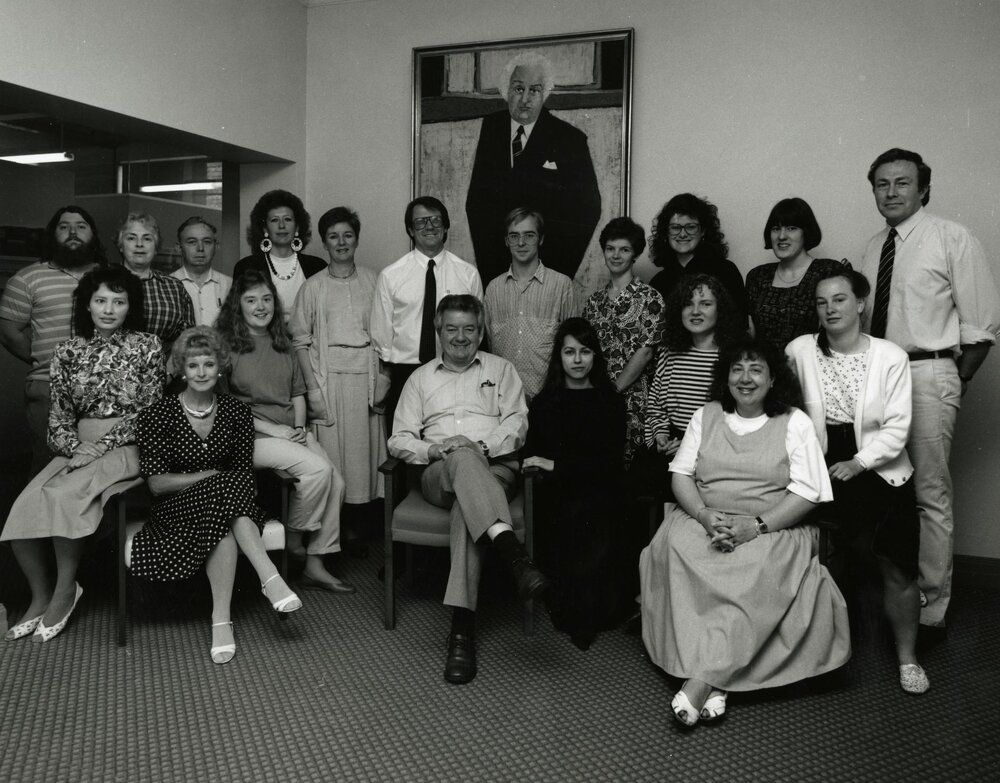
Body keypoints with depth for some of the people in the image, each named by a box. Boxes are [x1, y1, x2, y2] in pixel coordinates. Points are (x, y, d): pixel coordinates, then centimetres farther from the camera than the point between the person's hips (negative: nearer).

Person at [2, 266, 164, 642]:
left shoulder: (146, 346, 0)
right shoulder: (68, 351, 10)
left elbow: (149, 411, -4)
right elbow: (59, 414, 9)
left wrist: (102, 445, -12)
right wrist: (74, 448, -10)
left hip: (126, 447, -4)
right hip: (78, 448, 4)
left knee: (62, 495, -28)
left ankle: (65, 590, -10)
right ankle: (40, 596, -3)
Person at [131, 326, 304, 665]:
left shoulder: (236, 412, 5)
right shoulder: (158, 415, -3)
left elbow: (245, 473, 6)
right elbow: (156, 482, -8)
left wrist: (224, 483, -16)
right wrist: (210, 476, -13)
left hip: (224, 500, 3)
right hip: (177, 509, -3)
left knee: (224, 523, -36)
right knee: (225, 486, -35)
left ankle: (221, 620, -39)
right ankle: (270, 578, -43)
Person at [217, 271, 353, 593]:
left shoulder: (283, 344, 17)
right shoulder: (227, 345, -3)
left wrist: (299, 427, 1)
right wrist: (271, 428, -14)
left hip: (292, 432, 6)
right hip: (252, 434, -6)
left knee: (336, 482, -13)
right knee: (318, 469, -26)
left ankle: (314, 566, -3)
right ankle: (293, 537, -2)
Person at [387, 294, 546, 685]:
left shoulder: (501, 369, 21)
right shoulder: (421, 378, 24)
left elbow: (517, 422, 6)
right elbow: (399, 440, 14)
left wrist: (481, 444, -14)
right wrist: (433, 450, -8)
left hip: (494, 467, 0)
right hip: (438, 474, 1)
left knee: (468, 508, -37)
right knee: (463, 459, -38)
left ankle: (462, 627, -44)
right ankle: (513, 551, -56)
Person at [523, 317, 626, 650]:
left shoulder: (610, 404, 11)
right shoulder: (544, 403, 18)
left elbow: (610, 463, 0)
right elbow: (530, 454, 11)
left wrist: (557, 466, -7)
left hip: (599, 496, -1)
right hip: (555, 496, 2)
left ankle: (581, 615, -10)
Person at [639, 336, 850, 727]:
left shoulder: (795, 423, 4)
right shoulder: (706, 416, 13)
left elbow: (807, 493, -3)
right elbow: (681, 474, 7)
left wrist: (755, 526, -16)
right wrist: (705, 515, -13)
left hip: (772, 529, -2)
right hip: (704, 520, 2)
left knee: (759, 575, -34)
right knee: (677, 550, -30)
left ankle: (701, 679, -30)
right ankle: (716, 681, -28)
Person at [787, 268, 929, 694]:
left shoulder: (891, 357, -4)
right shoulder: (799, 351, -2)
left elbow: (896, 427, -6)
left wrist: (858, 464, -14)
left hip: (879, 471, 0)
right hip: (820, 468, 0)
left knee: (897, 571, -1)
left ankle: (907, 657, 19)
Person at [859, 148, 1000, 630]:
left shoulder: (953, 240, -3)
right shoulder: (873, 247, 13)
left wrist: (957, 381, -5)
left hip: (928, 375, -6)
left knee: (930, 495, -2)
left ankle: (930, 609, 10)